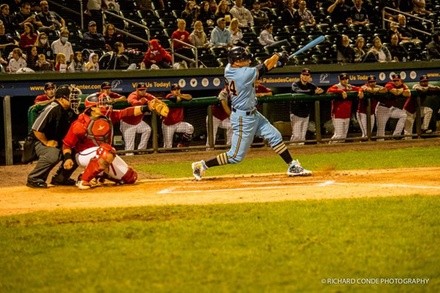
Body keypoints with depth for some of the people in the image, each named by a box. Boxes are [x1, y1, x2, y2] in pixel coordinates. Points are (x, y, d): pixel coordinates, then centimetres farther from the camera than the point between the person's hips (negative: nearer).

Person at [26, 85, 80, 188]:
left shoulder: (68, 111, 3)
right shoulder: (52, 109, -24)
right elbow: (36, 129, -29)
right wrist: (46, 143, -20)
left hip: (57, 143, 9)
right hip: (41, 142, -9)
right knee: (53, 154, -36)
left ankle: (60, 178, 18)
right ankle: (34, 179, -21)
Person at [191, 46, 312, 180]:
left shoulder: (228, 69, -3)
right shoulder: (246, 73, -26)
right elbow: (266, 66, -11)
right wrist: (276, 56, 8)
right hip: (243, 118, -10)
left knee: (275, 137, 12)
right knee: (236, 156, -1)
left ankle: (292, 166, 19)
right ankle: (202, 165, 5)